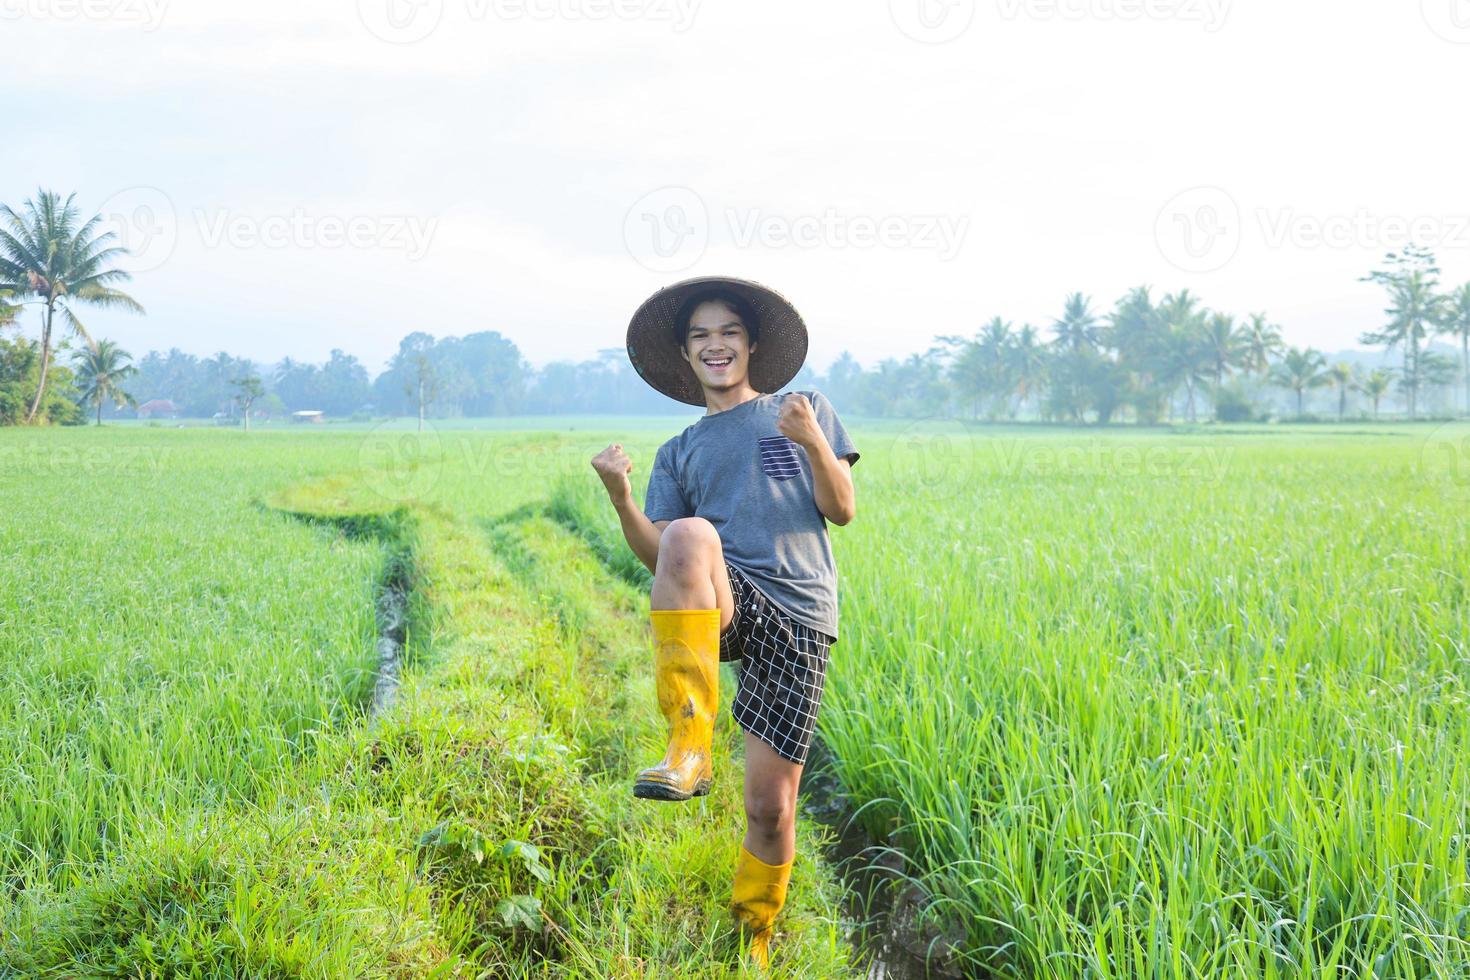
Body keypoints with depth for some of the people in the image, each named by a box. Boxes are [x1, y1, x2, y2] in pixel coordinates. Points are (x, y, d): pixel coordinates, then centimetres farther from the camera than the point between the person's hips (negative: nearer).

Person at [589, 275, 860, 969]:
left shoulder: (805, 410, 17)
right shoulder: (680, 453, 20)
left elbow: (842, 511, 8)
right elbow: (657, 555, 7)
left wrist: (813, 443, -9)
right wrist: (620, 495, -10)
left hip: (798, 623, 0)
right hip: (722, 609, 0)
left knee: (772, 807, -3)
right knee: (690, 534, -36)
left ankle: (752, 938, 25)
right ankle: (688, 746, -39)